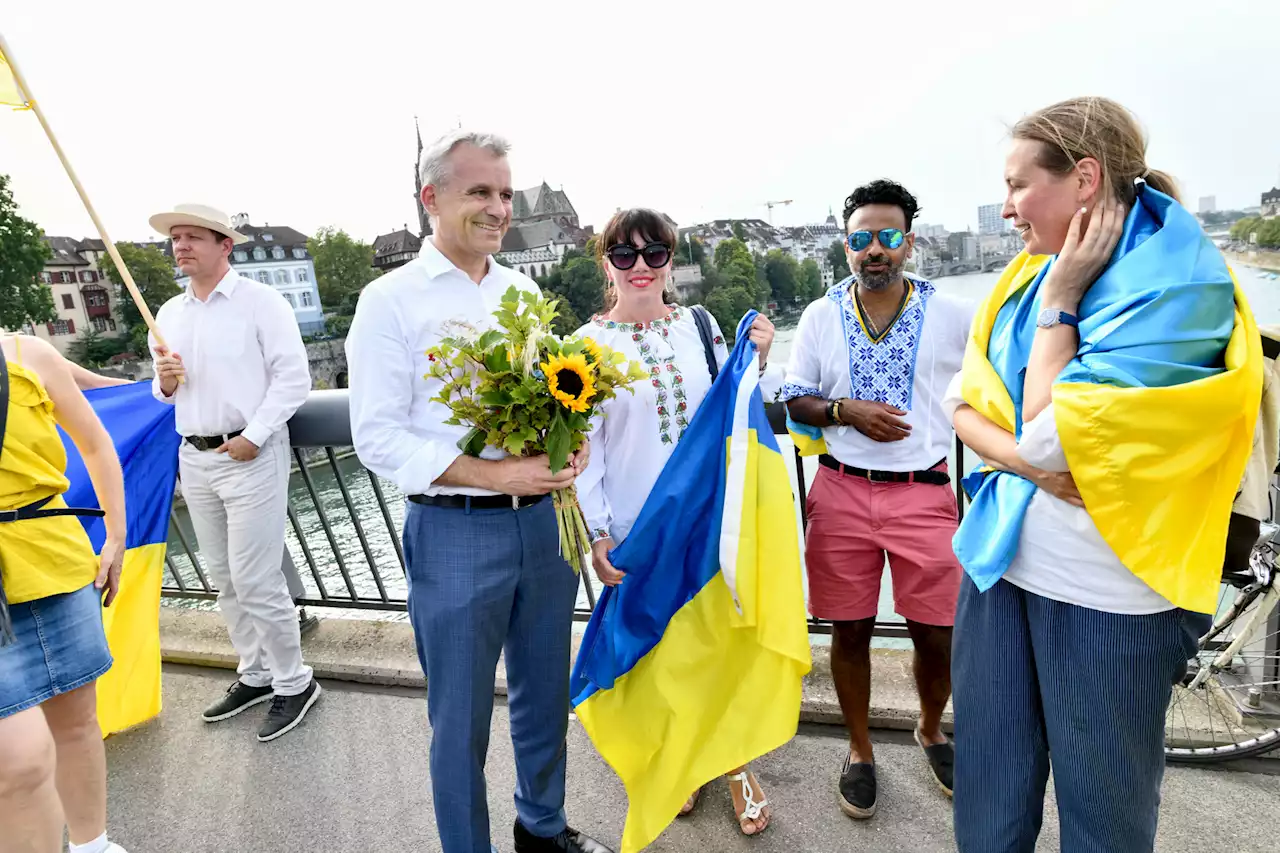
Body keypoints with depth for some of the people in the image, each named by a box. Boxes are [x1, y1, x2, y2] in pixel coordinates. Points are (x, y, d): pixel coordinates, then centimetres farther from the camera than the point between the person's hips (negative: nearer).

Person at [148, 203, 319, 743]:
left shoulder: (260, 301, -7)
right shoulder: (168, 314, 13)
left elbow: (293, 378, -12)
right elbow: (164, 391, 21)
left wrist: (254, 436, -17)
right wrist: (164, 381, -2)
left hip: (251, 455, -7)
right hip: (194, 457, 7)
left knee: (256, 580, -6)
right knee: (223, 577, 14)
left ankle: (293, 683, 10)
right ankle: (255, 673, 29)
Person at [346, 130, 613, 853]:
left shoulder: (524, 292, 10)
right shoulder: (392, 299, -5)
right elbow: (378, 437, -11)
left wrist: (572, 449, -6)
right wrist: (491, 474, -21)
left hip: (544, 522, 5)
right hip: (455, 530, -5)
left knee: (545, 691, 20)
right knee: (462, 715, 11)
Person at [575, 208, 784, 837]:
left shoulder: (700, 325, 3)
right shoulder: (588, 346, -5)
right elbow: (582, 447, -5)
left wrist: (756, 360, -7)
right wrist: (595, 535, -9)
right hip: (638, 529, -2)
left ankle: (735, 761, 37)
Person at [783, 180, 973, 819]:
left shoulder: (954, 315, 1)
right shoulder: (820, 317, 4)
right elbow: (794, 401, 6)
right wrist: (847, 412, -11)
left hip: (924, 494, 0)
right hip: (841, 492, 1)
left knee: (937, 632, 6)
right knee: (849, 628, 10)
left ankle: (930, 730, 38)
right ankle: (860, 750, 33)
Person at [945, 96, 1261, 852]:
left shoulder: (1177, 284, -14)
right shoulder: (1030, 273, 6)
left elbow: (1051, 436, -20)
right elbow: (963, 401, 3)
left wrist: (1058, 301, -12)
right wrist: (1024, 461, -15)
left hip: (1106, 591, -5)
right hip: (1000, 559, 6)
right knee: (987, 787, 16)